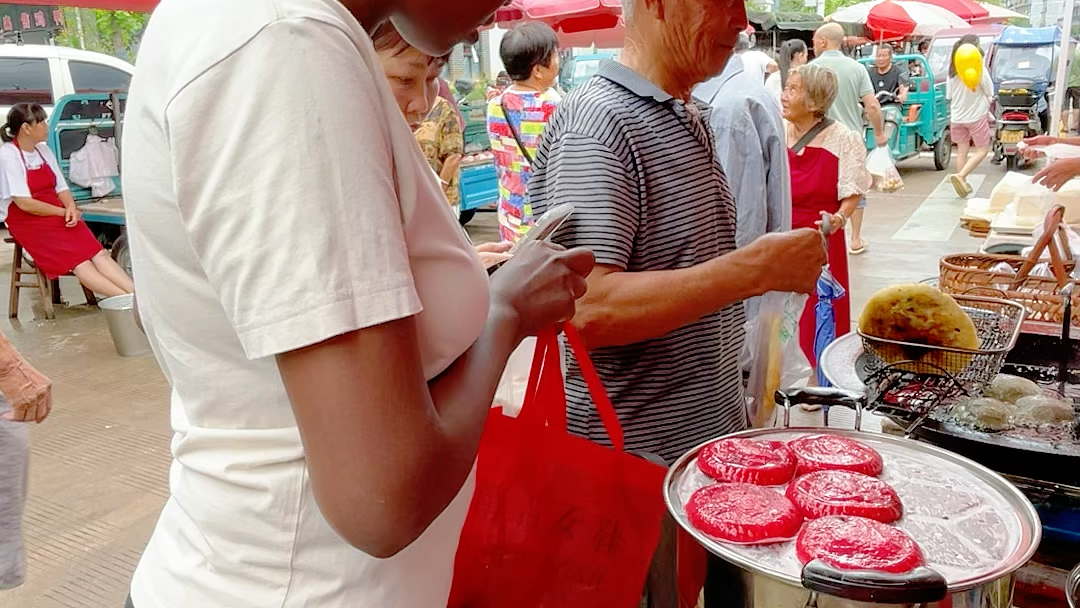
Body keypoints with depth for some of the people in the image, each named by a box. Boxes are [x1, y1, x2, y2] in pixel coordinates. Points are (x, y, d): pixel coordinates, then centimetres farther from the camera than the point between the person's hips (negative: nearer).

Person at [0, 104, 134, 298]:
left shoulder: (43, 150, 11)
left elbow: (61, 187, 12)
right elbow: (24, 203, -16)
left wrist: (71, 207, -10)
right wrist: (64, 212, -11)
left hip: (58, 215, 6)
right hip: (28, 222, -6)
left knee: (98, 252, -19)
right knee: (78, 260, -26)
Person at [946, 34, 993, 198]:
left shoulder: (953, 70, 0)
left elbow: (949, 95, 5)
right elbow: (989, 93, -8)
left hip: (957, 116, 5)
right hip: (977, 115, -5)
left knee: (962, 151, 12)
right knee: (982, 150, 5)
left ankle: (963, 185, 14)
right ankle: (960, 175, -14)